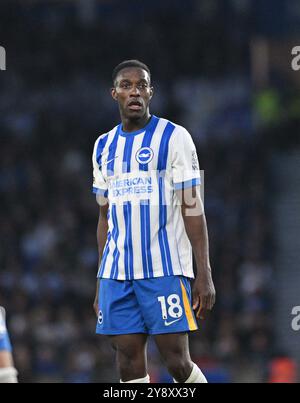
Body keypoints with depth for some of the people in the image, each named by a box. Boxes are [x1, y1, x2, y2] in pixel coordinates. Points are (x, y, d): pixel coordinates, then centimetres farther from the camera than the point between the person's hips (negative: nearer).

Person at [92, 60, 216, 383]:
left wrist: (204, 274, -12)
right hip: (117, 272, 5)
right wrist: (100, 284, 16)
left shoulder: (174, 137, -1)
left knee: (177, 362, -9)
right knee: (129, 365, 0)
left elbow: (192, 208, -5)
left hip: (165, 270, -5)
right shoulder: (104, 146, 14)